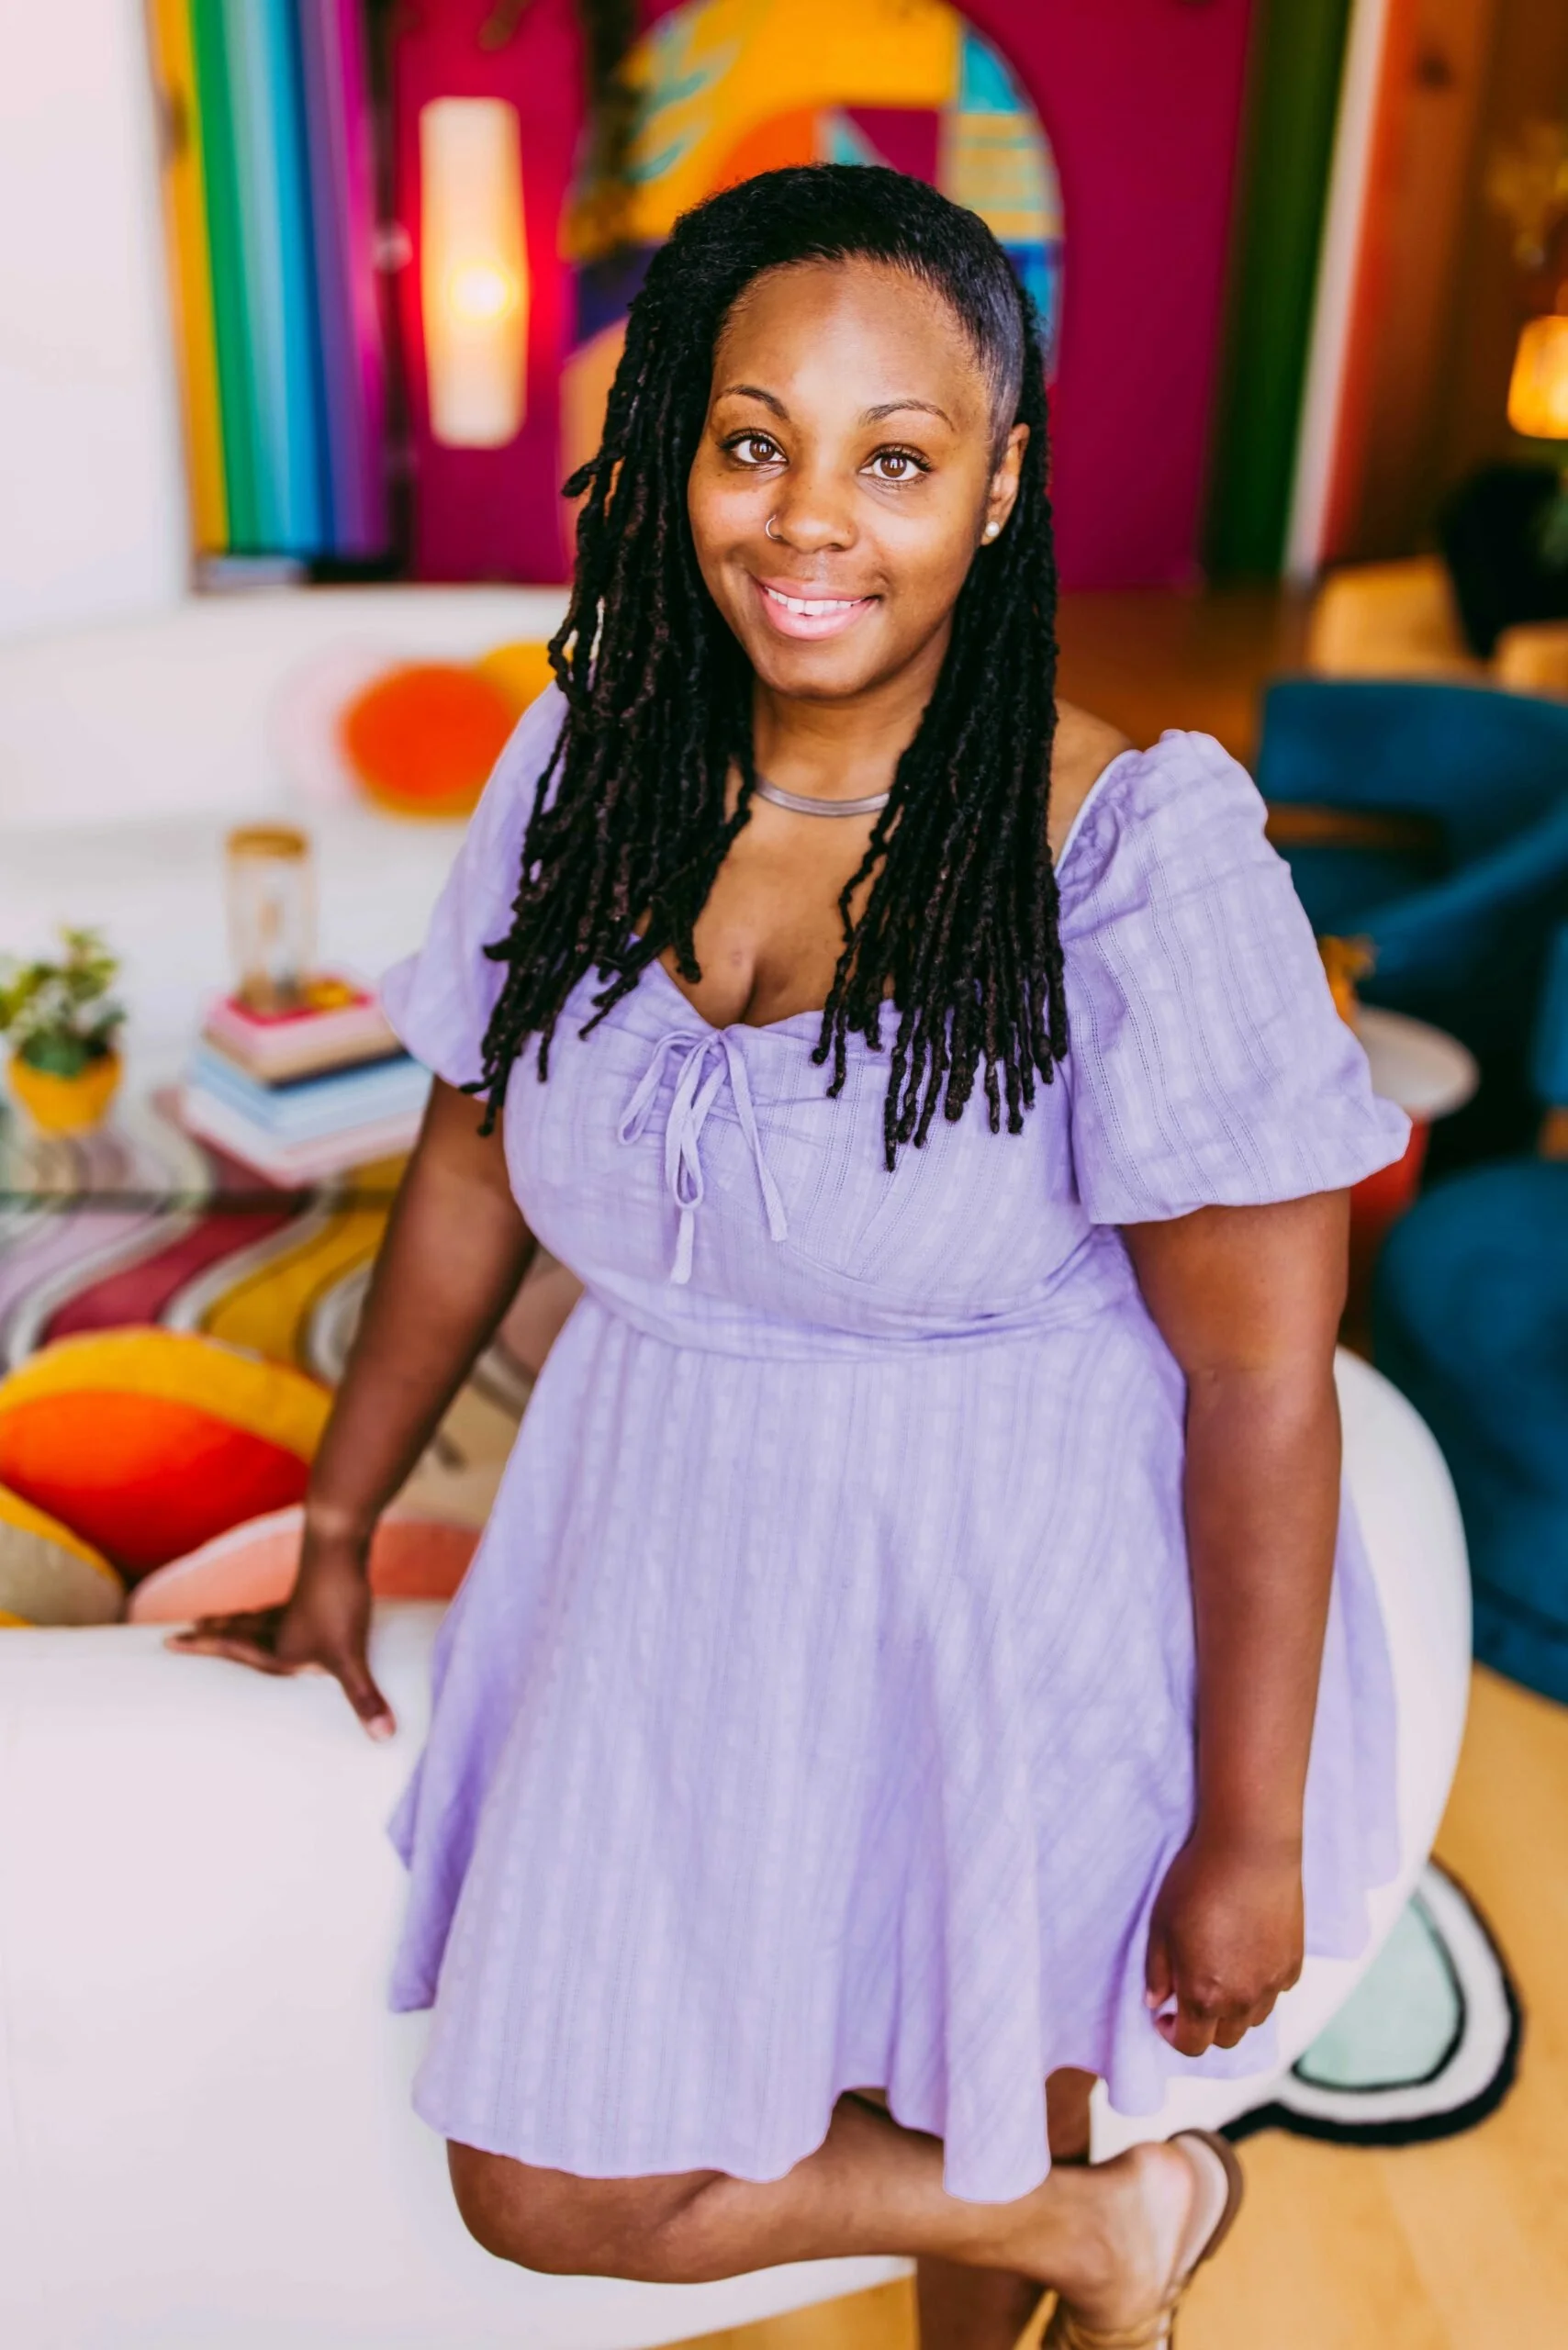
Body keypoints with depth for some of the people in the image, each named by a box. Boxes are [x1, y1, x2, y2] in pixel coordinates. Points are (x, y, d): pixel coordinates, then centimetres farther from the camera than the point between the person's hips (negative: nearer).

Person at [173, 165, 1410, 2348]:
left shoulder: (1132, 856, -20)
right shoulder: (592, 769, -4)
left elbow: (1266, 1375, -17)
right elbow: (473, 1166, 6)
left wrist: (1251, 1839, -12)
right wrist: (338, 1531, 14)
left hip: (1024, 1614, -5)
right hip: (676, 1581, 6)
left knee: (977, 2136, 11)